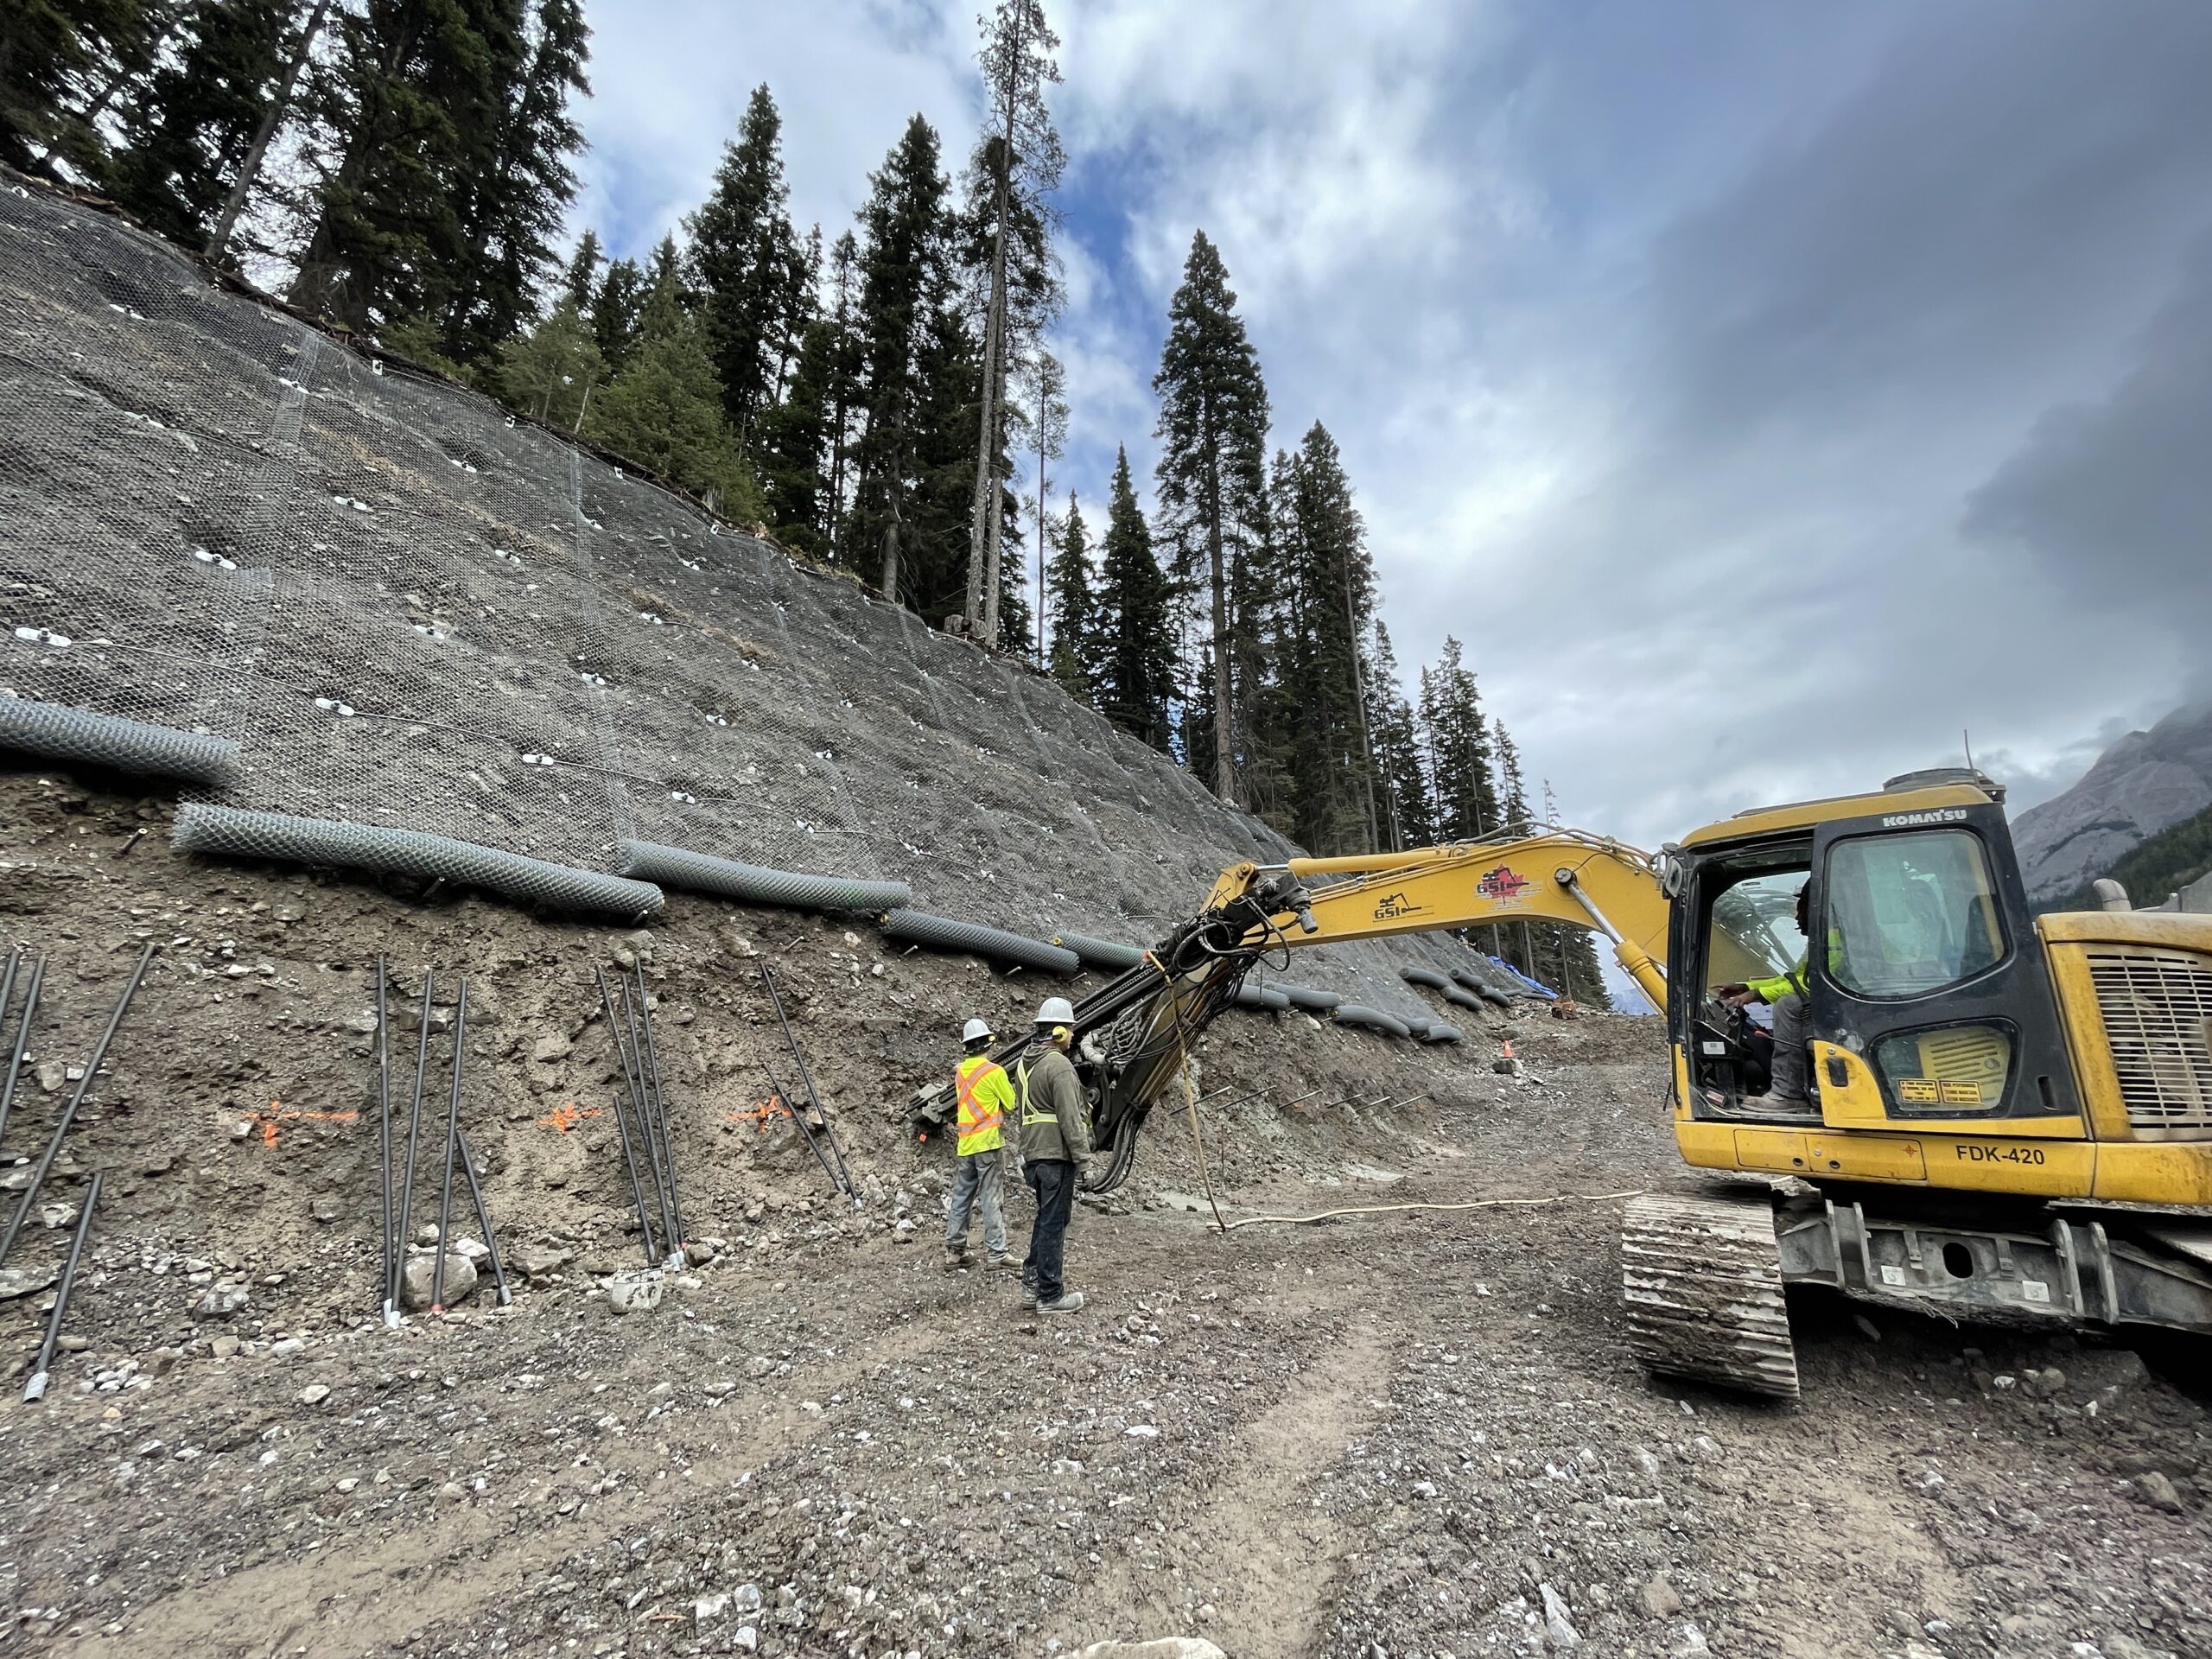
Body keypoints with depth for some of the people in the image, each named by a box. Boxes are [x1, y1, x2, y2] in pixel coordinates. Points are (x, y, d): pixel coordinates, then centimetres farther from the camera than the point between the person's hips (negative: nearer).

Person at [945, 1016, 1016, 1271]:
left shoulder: (960, 1072, 7)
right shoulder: (994, 1071, -12)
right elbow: (1012, 1104, -3)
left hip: (966, 1144, 6)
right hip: (989, 1141, -6)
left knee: (961, 1197, 12)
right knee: (992, 1199, -1)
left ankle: (954, 1251, 17)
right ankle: (996, 1253, 3)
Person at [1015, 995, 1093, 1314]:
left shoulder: (1025, 1062, 13)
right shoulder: (1059, 1064, -17)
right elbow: (1069, 1117, -19)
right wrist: (1083, 1157, -15)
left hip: (1033, 1152, 9)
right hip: (1057, 1154, -9)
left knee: (1046, 1217, 20)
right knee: (1053, 1222, 0)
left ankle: (1031, 1284, 25)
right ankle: (1050, 1294, 9)